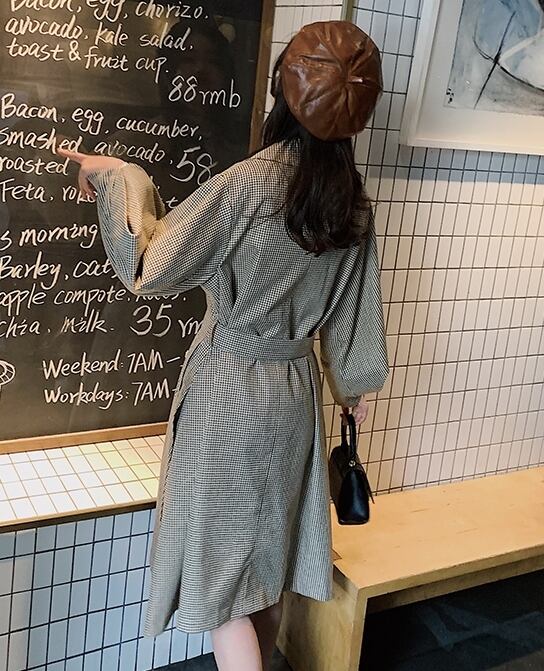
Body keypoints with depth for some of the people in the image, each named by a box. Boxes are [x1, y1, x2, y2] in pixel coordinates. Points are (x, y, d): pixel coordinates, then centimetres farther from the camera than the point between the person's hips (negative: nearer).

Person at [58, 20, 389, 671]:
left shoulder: (248, 184, -22)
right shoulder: (351, 197, -4)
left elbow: (147, 267, -16)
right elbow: (354, 305, 6)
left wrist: (119, 178, -4)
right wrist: (355, 381, 21)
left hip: (227, 390, -6)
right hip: (295, 389, 6)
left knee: (220, 566, 8)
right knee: (267, 551, 22)